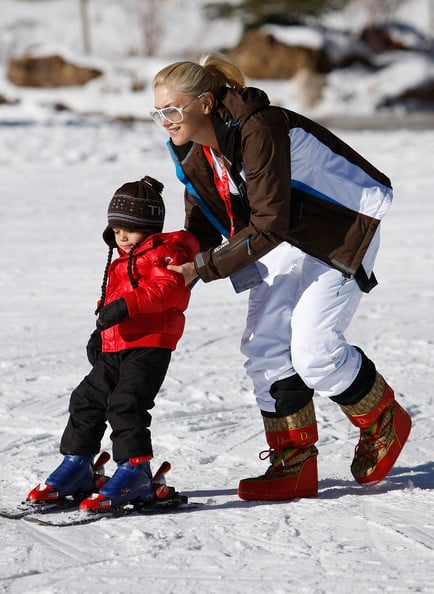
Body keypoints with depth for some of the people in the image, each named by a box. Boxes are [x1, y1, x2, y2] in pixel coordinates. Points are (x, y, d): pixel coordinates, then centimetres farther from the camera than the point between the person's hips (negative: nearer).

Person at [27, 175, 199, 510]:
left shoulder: (166, 252, -5)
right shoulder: (121, 262, 24)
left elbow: (167, 288, -24)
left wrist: (126, 304, -32)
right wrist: (100, 332, 23)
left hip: (149, 347, -10)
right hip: (114, 349, 10)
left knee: (125, 404, -21)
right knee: (87, 400, 9)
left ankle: (134, 472, -22)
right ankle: (76, 467, 19)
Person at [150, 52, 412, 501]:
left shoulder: (258, 131, -31)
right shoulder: (193, 154, -4)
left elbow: (268, 227, -31)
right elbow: (202, 229, 3)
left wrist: (204, 267, -29)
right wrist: (174, 277, -15)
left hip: (345, 228, -8)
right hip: (288, 239, 8)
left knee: (313, 348, -14)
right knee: (264, 346, -3)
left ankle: (384, 424, 12)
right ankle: (295, 464, 6)